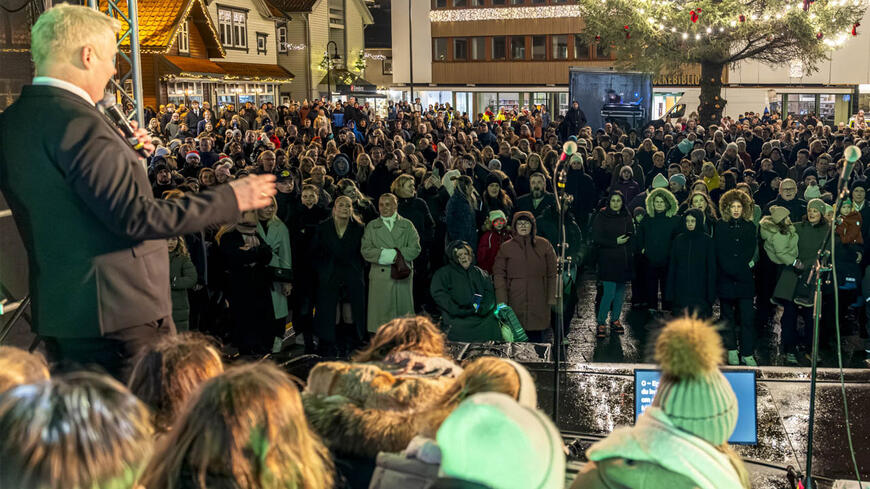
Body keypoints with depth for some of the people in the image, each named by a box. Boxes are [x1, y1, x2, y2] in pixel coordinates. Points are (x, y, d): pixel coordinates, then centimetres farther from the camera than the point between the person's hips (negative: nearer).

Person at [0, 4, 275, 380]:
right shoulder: (76, 123, -20)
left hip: (57, 310, 10)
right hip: (118, 313, -9)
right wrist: (229, 199, -16)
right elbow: (135, 216, -23)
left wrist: (120, 151, 15)